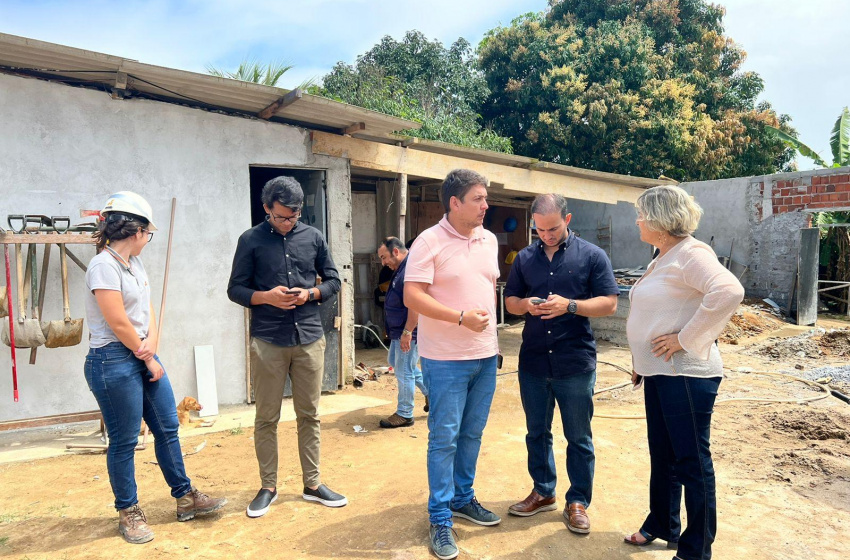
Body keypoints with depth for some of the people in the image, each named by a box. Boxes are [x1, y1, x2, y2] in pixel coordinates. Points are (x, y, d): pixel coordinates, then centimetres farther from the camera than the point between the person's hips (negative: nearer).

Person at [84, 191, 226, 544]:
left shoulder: (135, 264, 12)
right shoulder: (104, 266, -15)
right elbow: (118, 323, -18)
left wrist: (151, 344, -7)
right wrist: (148, 359, -9)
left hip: (144, 357, 9)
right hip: (114, 361, -9)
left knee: (167, 427, 12)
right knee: (124, 441, 4)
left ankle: (186, 498, 24)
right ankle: (128, 513, 21)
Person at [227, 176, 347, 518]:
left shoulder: (313, 237, 7)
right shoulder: (251, 240, 1)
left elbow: (333, 280, 12)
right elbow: (235, 289, 4)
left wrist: (311, 293, -8)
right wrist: (266, 297, -14)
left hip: (309, 338, 2)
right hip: (267, 341, -2)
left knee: (309, 415, 10)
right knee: (267, 418, 7)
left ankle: (312, 484, 23)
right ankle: (268, 487, 22)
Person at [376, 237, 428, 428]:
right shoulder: (400, 270, 12)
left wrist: (407, 332, -28)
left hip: (408, 332, -11)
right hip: (399, 331, 11)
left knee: (404, 371, -1)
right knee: (395, 361, 22)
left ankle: (404, 414, 12)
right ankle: (431, 391, 31)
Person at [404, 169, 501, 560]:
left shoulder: (489, 240, 9)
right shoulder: (429, 242, -12)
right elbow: (413, 297, -17)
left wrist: (489, 324, 13)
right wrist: (461, 317, -23)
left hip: (485, 356, 6)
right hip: (446, 359, -6)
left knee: (472, 434, 17)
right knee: (444, 438, 2)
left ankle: (463, 498, 35)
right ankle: (440, 518, 16)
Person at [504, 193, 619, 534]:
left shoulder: (592, 255, -2)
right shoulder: (525, 258, 7)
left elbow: (609, 304, -5)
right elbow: (510, 301, 12)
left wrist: (569, 305, -19)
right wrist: (526, 305, -11)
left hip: (576, 364, -3)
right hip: (533, 362, 4)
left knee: (579, 437, 8)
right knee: (537, 432, 15)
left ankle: (578, 502, 25)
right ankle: (543, 493, 33)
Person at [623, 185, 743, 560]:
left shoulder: (691, 254, -15)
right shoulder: (662, 259, 14)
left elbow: (729, 292, -32)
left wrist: (685, 338, -25)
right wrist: (641, 363, 18)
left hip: (685, 374, -10)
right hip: (658, 372, 10)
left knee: (691, 460, 3)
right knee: (662, 455, 19)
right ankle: (662, 527, 36)